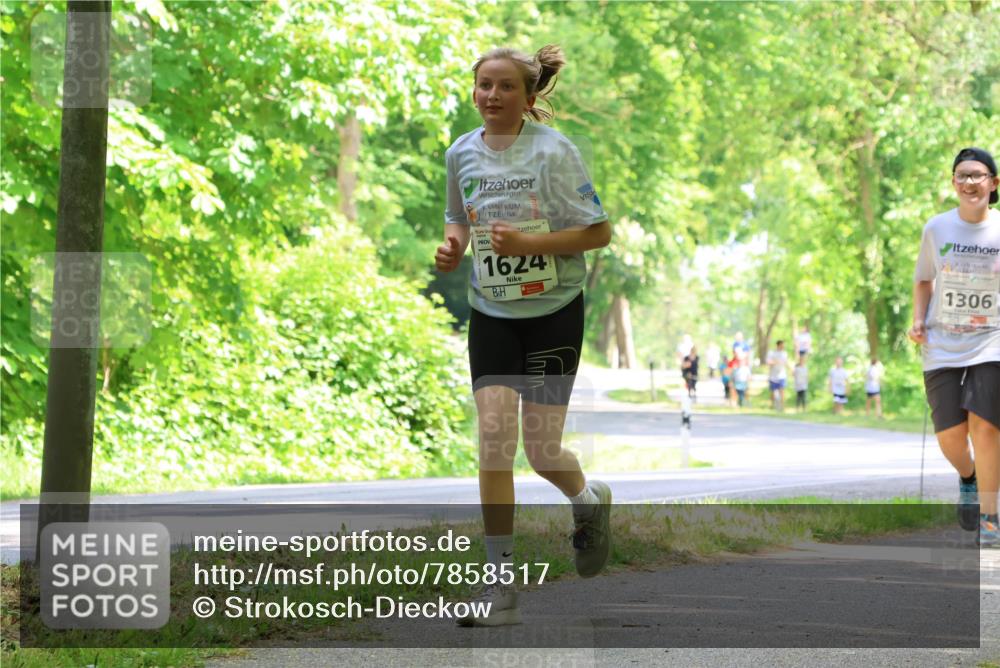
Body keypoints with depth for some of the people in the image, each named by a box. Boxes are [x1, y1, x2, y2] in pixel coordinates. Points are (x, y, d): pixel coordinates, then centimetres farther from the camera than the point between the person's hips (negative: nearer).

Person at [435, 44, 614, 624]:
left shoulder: (553, 151, -12)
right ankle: (501, 584, -8)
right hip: (491, 314, 3)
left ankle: (590, 500, 38)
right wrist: (454, 244, -2)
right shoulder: (462, 153, 3)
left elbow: (598, 231, -12)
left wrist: (528, 243, -23)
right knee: (494, 433, -13)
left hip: (554, 313, -3)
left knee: (541, 450, 0)